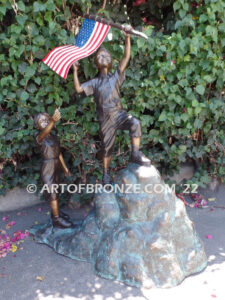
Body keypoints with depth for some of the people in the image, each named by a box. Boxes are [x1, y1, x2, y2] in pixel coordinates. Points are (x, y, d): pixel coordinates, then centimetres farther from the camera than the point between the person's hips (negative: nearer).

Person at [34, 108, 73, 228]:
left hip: (56, 167, 7)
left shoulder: (54, 136, 6)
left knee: (55, 191, 18)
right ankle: (57, 219, 10)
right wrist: (53, 121, -59)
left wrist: (65, 167, 20)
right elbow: (44, 133, -41)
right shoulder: (39, 137, -16)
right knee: (53, 194, 0)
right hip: (47, 168, -7)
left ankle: (56, 212, 35)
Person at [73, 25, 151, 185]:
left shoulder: (116, 76, 7)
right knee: (107, 147, 9)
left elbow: (126, 58, -3)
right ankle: (106, 173, 27)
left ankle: (136, 154, -23)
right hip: (105, 119, 1)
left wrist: (127, 38, -11)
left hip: (119, 114, -1)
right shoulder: (95, 82, 12)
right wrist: (75, 71, -1)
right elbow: (78, 88, 1)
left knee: (135, 123, -33)